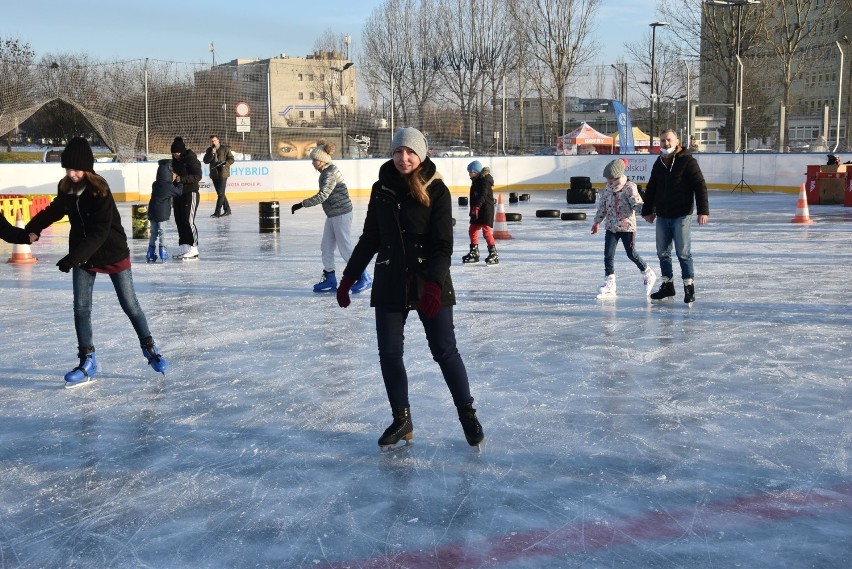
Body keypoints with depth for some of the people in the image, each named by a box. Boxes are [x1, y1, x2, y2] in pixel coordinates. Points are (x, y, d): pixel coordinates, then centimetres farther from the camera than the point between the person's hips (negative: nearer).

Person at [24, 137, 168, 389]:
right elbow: (54, 210, 17)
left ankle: (149, 349, 24)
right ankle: (87, 362, 12)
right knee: (81, 309, 2)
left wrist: (72, 257, -33)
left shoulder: (99, 190, -23)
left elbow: (99, 232, -28)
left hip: (113, 253, -5)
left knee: (129, 304, 4)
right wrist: (34, 229, 2)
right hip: (82, 256, 5)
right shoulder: (66, 188, -4)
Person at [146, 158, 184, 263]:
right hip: (162, 213, -6)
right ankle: (163, 254, 0)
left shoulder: (155, 184, 8)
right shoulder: (169, 186, -10)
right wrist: (179, 182, 13)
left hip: (152, 212, 6)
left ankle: (151, 255, 14)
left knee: (153, 232, 12)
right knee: (162, 231, 0)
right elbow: (179, 192, 1)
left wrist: (173, 181, 17)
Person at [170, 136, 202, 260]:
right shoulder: (175, 161, 12)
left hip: (190, 193, -8)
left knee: (188, 221, -11)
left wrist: (181, 179, -23)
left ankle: (193, 250, -8)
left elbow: (197, 176, -17)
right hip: (178, 193, 8)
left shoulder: (191, 159, -11)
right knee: (179, 220, 7)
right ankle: (184, 248, 14)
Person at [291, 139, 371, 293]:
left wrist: (301, 204, -24)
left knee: (345, 249, -5)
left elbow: (322, 196, -25)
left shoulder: (331, 173, -19)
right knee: (326, 247, 10)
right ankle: (330, 280, 17)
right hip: (332, 215, 10)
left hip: (341, 214, -10)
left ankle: (365, 278, 4)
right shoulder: (325, 172, 11)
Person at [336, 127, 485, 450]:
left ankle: (467, 414, 17)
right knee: (389, 353, 5)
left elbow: (443, 245, -11)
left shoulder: (436, 190, -7)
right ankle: (402, 421, 21)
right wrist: (348, 277, 12)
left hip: (429, 283, -4)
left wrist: (433, 284, -24)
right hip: (389, 284, 4)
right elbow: (369, 238, 13)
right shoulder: (382, 189, 5)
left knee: (445, 351, -2)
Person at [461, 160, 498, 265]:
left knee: (486, 230, -14)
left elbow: (482, 195, -25)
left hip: (486, 208, -11)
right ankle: (474, 253, 25)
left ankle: (494, 254, -12)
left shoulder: (485, 180, -14)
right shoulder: (476, 181, 16)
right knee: (472, 230, 14)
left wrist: (477, 206, -34)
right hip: (477, 210, 11)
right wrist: (473, 209, 23)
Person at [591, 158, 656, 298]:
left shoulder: (629, 187, -12)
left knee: (631, 254, 4)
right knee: (608, 254, -2)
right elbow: (602, 206, 17)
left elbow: (637, 203, -20)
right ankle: (610, 283, 4)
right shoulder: (607, 189, 6)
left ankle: (648, 274, 27)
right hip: (611, 227, 5)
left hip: (627, 226, -5)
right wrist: (597, 222, 23)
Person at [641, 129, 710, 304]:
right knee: (663, 252, 10)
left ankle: (689, 287, 4)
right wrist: (647, 210, 20)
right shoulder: (659, 163, 12)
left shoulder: (687, 161, -7)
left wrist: (703, 211, -17)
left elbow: (700, 186, -11)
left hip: (681, 215, -6)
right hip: (662, 216, 6)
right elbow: (651, 189, 21)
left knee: (683, 252, -5)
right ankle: (667, 285, 22)